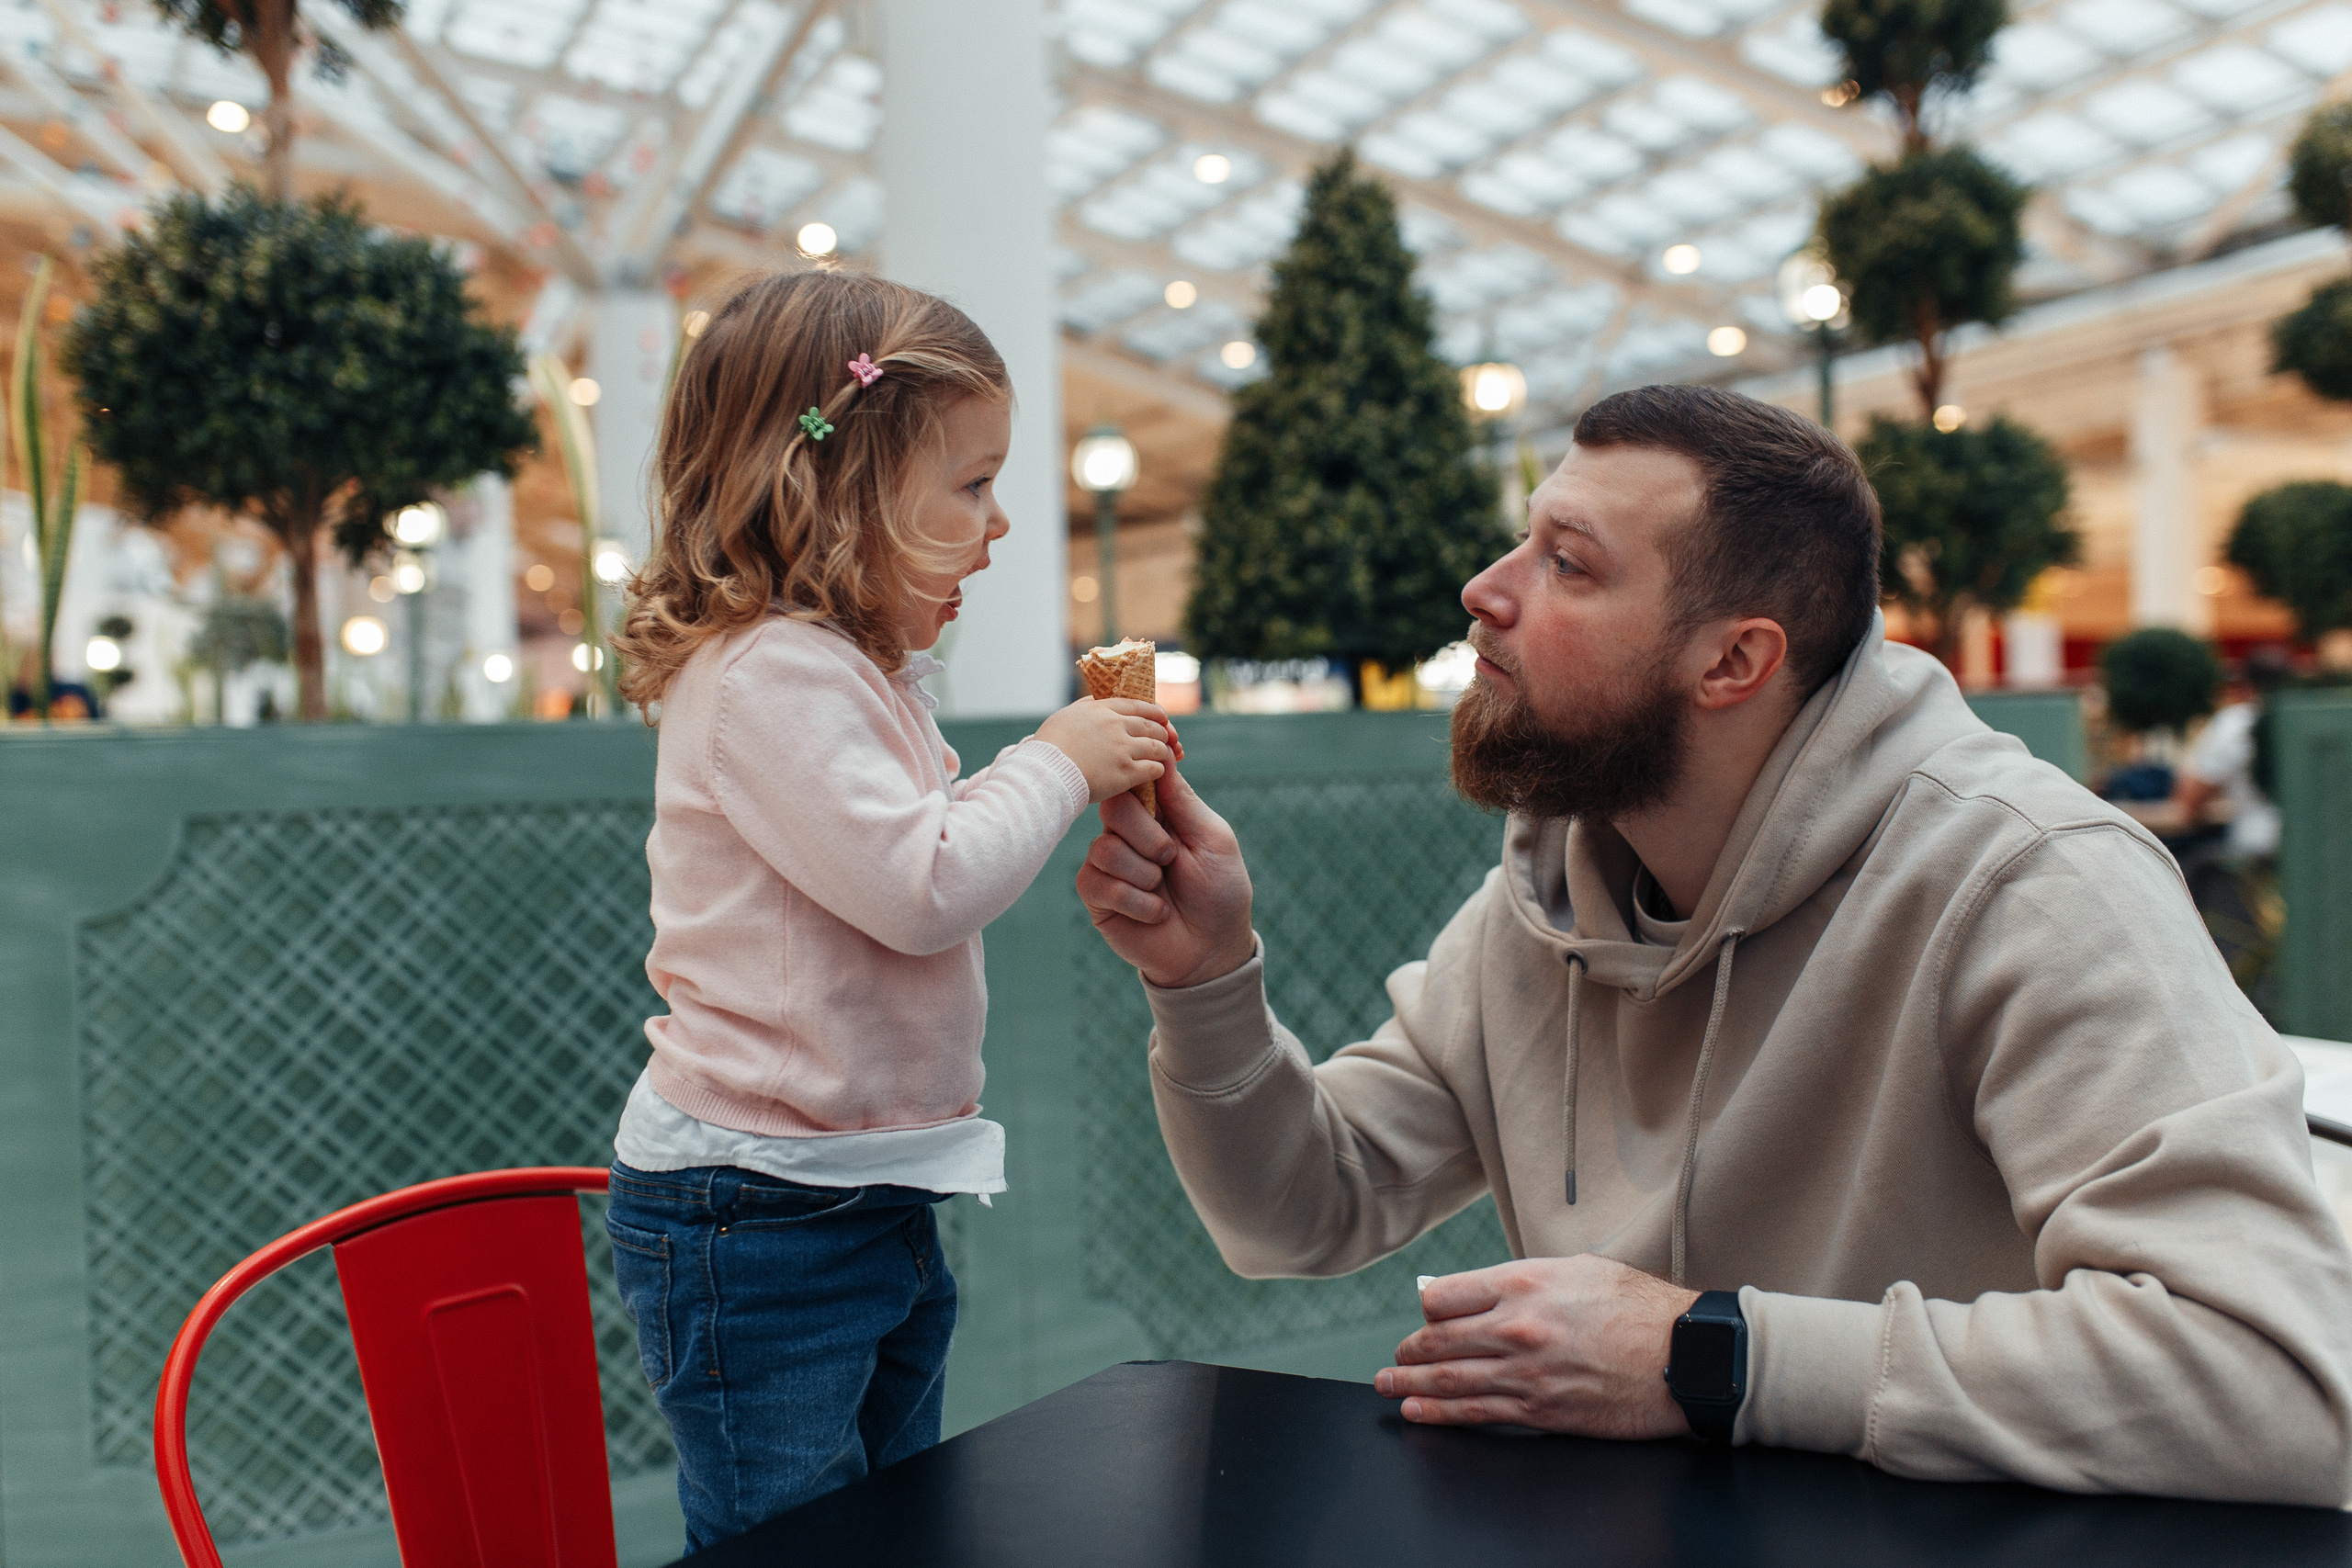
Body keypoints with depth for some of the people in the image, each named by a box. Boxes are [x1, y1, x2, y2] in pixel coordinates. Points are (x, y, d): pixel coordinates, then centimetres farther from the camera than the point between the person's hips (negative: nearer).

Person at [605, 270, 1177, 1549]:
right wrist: (1055, 765, -13)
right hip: (753, 1218, -10)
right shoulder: (772, 675, -20)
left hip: (873, 1199, 10)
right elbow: (924, 887, -26)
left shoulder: (848, 673, 13)